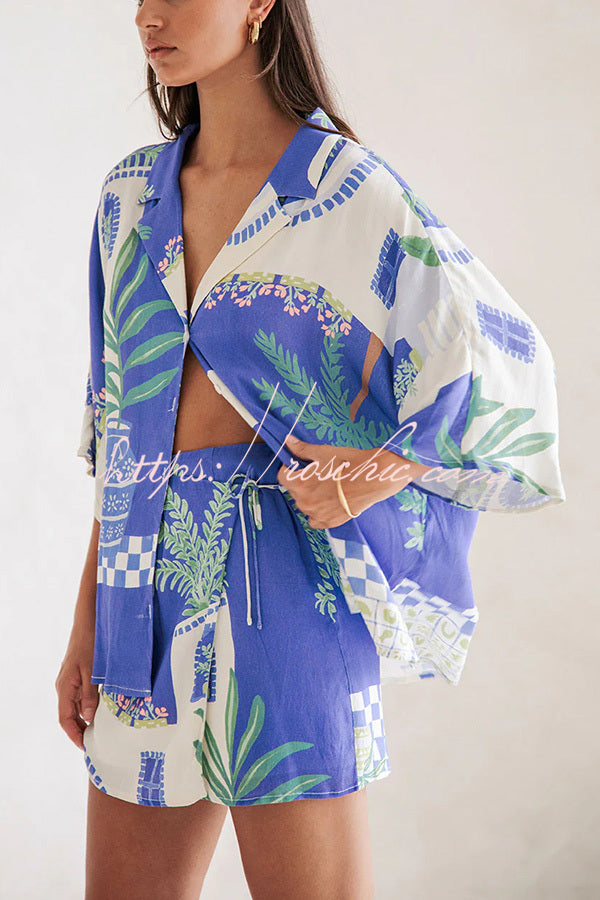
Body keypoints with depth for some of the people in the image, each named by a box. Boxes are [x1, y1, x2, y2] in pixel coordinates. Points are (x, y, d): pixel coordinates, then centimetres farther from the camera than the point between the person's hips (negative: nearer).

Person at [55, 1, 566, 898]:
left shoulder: (349, 191, -4)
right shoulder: (133, 194, 12)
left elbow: (508, 365, -3)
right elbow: (118, 427, 14)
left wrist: (381, 469, -16)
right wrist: (87, 620, 12)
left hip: (280, 577, -5)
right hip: (148, 584, 6)